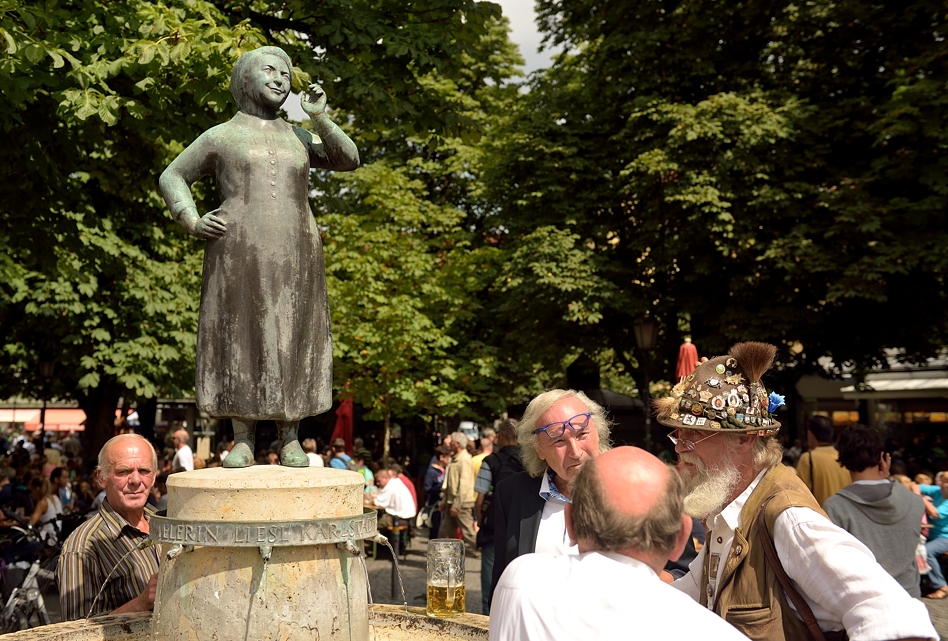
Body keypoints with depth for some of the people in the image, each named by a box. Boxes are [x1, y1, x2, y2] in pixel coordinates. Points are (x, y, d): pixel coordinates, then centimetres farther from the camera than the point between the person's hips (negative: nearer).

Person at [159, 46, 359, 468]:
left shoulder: (297, 139, 19)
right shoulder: (221, 137, 11)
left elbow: (349, 161, 10)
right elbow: (172, 177, 15)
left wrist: (320, 118, 0)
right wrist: (191, 221, -1)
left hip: (295, 259, 2)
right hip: (239, 258, -2)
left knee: (291, 343, 1)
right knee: (240, 341, -2)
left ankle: (290, 440, 7)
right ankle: (243, 441, 5)